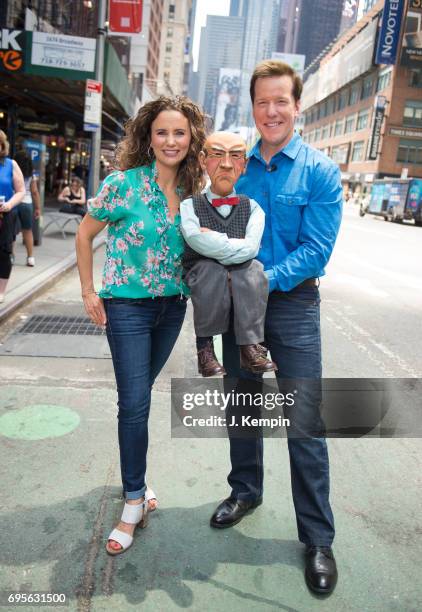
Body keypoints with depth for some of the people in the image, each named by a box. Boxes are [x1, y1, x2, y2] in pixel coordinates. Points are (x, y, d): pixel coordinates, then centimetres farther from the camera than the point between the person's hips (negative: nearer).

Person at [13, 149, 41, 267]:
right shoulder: (31, 174, 5)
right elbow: (35, 192, 3)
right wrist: (38, 208, 8)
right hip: (27, 204, 2)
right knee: (28, 231, 12)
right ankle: (30, 257, 11)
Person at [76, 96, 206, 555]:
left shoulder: (193, 190, 1)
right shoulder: (124, 184, -12)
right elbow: (84, 235, -3)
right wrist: (89, 293, -2)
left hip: (172, 307, 4)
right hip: (127, 306, -4)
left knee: (140, 393, 17)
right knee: (134, 404, -3)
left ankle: (134, 474, 35)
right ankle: (134, 501, 14)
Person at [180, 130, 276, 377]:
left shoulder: (252, 207, 2)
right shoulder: (190, 206, -3)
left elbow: (251, 247, -16)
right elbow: (198, 241, -23)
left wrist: (214, 240, -16)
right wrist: (235, 245, -16)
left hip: (244, 288, 2)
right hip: (203, 283, -1)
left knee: (254, 268, -29)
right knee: (211, 269, -33)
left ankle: (250, 347, -22)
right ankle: (205, 346, -17)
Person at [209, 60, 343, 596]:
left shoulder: (320, 171, -6)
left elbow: (317, 249, -13)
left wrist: (263, 280, -23)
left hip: (293, 305, -4)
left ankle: (317, 538, 17)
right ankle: (245, 490, 40)